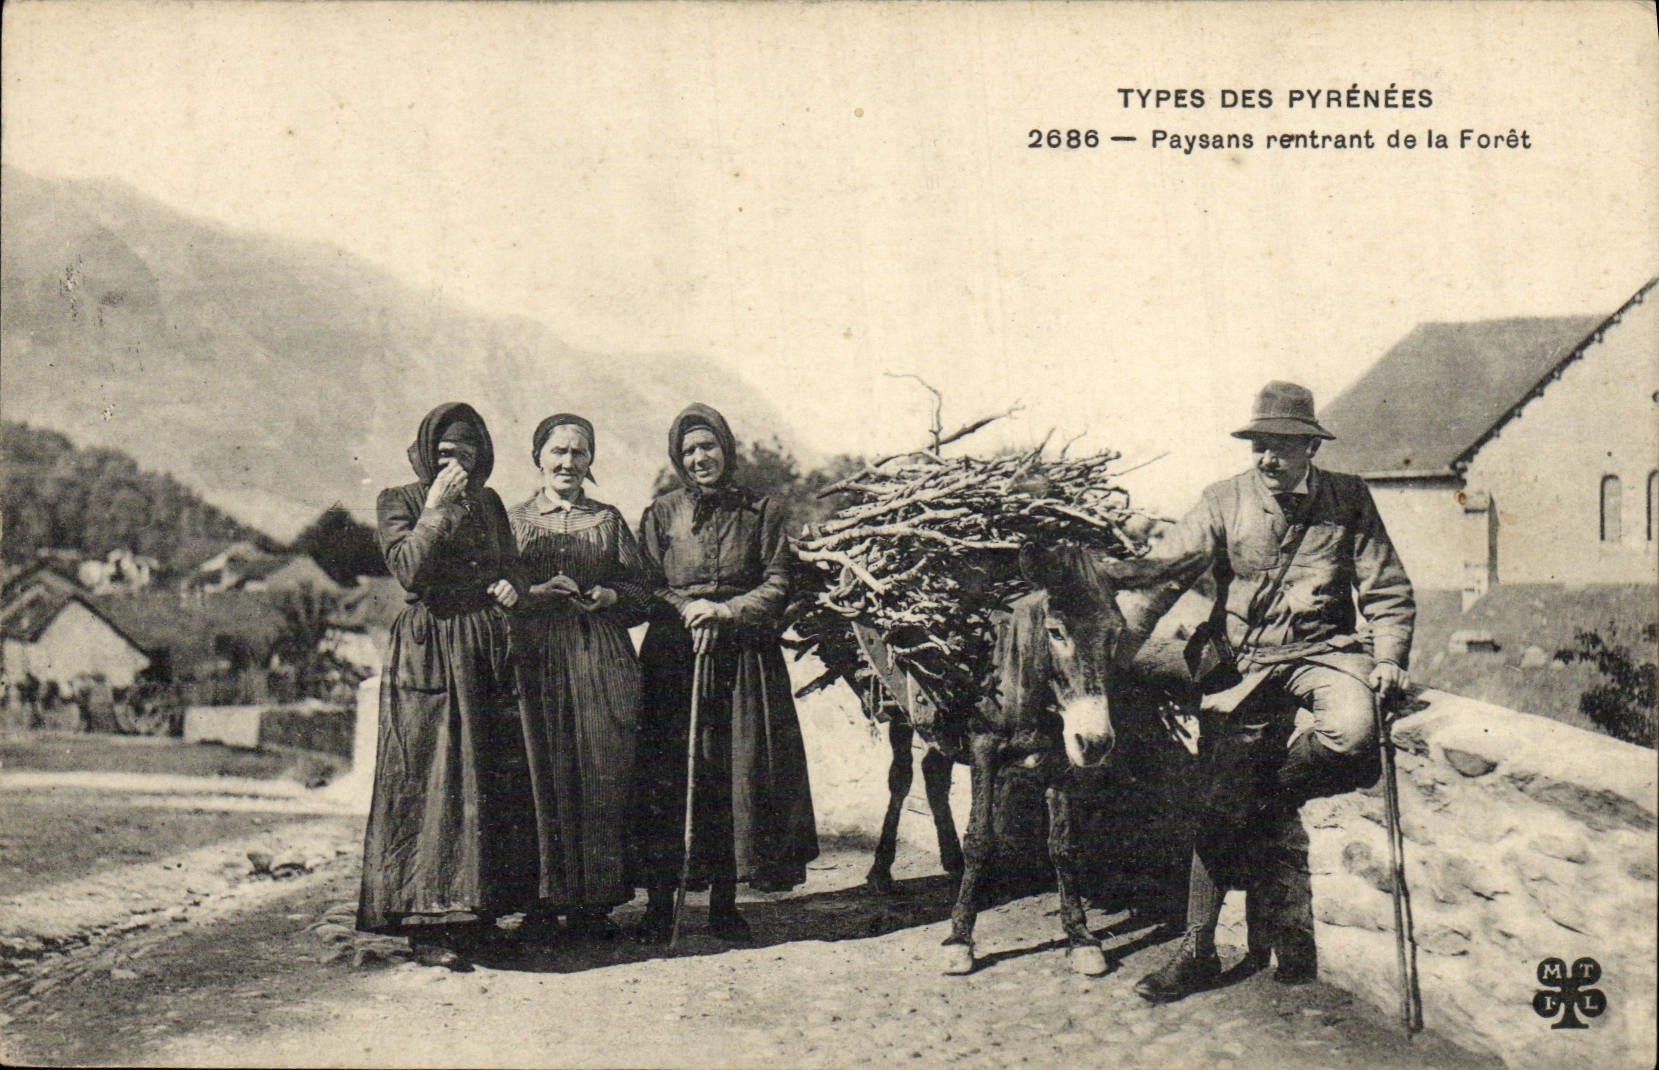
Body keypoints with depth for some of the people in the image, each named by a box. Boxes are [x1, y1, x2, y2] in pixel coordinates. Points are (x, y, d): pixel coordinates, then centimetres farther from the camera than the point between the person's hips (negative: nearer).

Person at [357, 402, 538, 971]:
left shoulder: (488, 503, 15)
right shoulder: (399, 501, 1)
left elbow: (510, 566, 23)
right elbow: (409, 569, -14)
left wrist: (509, 588, 1)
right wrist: (437, 508, -14)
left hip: (488, 652, 5)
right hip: (427, 652, -5)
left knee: (497, 779, 3)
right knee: (430, 781, -8)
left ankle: (477, 911, 13)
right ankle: (427, 924, -4)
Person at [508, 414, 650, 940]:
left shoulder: (609, 519, 16)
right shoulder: (514, 520, 12)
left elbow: (641, 594, 13)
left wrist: (607, 595, -6)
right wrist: (539, 593, -11)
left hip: (602, 659, 1)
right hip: (537, 658, -1)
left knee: (603, 776, -3)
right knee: (544, 777, -4)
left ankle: (596, 900, 4)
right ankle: (547, 896, 6)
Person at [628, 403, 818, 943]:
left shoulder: (761, 512, 8)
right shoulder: (661, 513, 9)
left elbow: (777, 585, 3)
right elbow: (645, 589, 6)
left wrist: (726, 611, -11)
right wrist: (688, 611, -11)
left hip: (744, 660, 0)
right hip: (673, 657, 0)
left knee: (737, 772, -1)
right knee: (666, 775, -6)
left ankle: (724, 900, 8)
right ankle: (660, 902, 1)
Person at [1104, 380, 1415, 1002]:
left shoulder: (1349, 501, 4)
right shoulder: (1225, 503, 4)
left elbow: (1388, 591, 9)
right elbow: (1168, 568, -6)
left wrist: (1387, 658, -6)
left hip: (1326, 652, 0)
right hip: (1247, 665, 0)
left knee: (1352, 731, -34)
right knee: (1221, 805, -4)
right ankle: (1197, 951, 10)